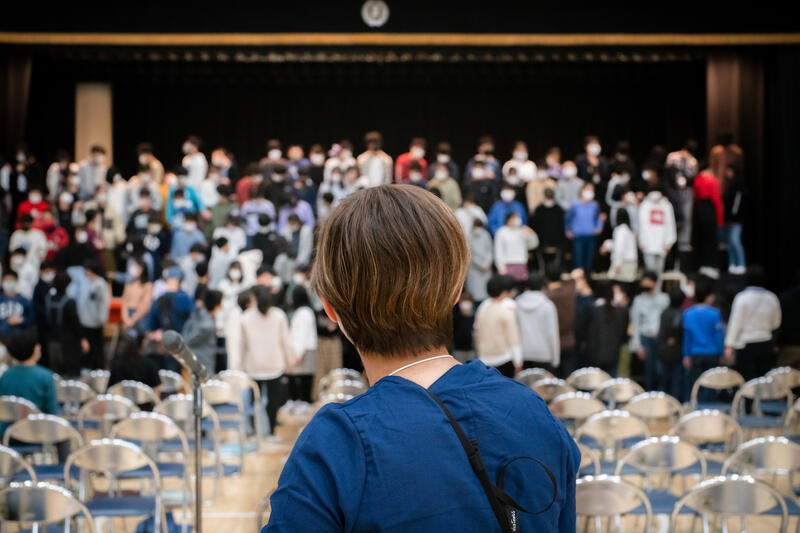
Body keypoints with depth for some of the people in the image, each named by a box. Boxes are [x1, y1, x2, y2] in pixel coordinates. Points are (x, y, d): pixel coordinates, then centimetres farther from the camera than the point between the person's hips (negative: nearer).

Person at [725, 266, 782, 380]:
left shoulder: (742, 298, -10)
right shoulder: (772, 298, 3)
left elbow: (735, 323, -10)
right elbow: (776, 324, 13)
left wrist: (729, 345, -6)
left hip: (746, 345, -4)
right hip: (766, 344, 4)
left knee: (748, 380, -1)